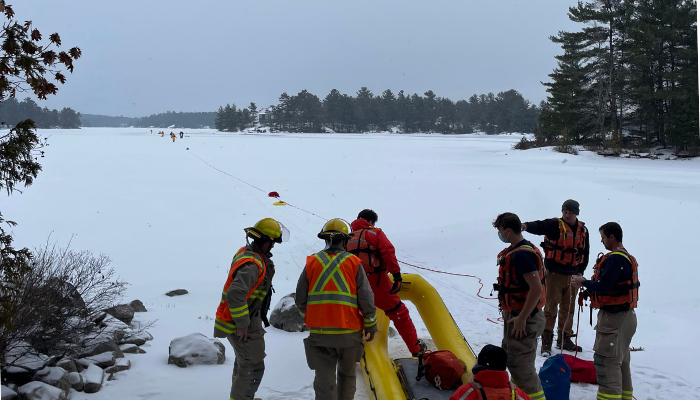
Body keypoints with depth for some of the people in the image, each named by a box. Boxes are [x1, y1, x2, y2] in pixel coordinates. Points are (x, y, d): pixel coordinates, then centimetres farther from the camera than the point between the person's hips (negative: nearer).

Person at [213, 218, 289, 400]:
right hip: (242, 324, -11)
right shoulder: (252, 265, -28)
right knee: (253, 368, -3)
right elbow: (235, 294, -39)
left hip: (246, 318, 11)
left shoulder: (245, 252, 3)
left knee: (243, 361, 27)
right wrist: (242, 324, -30)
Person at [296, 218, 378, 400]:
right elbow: (366, 299, -4)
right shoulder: (353, 263, -2)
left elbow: (300, 299, 4)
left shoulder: (311, 263, 1)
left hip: (319, 332, 0)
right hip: (349, 331, 0)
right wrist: (371, 326, 8)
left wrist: (308, 317, 24)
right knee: (347, 374, 20)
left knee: (324, 378, 3)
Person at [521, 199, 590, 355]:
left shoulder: (583, 230, 8)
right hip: (555, 274, -5)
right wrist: (526, 226, -49)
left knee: (568, 308, 14)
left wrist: (580, 271, 9)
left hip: (572, 275, 5)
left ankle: (564, 339, 27)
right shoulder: (555, 225, -8)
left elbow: (585, 252, 16)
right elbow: (540, 226, -28)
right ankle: (546, 341, 2)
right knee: (550, 308, -4)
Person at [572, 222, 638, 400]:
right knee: (621, 360, 19)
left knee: (606, 360, -7)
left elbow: (602, 286, -24)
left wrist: (583, 282, -8)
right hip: (625, 315, 11)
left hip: (614, 318, -11)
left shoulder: (615, 259, -20)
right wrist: (589, 288, 7)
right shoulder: (627, 257, 13)